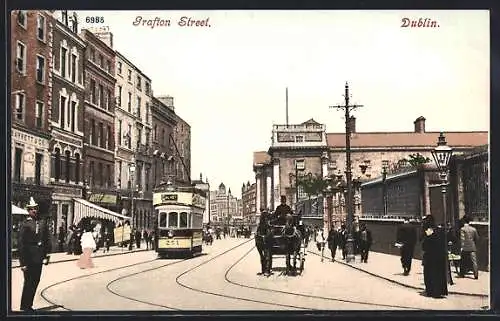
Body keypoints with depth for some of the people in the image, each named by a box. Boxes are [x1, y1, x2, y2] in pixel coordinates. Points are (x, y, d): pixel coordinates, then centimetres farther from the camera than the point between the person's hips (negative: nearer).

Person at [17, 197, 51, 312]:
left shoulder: (43, 223, 9)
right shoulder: (25, 224, -7)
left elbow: (47, 240, 11)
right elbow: (20, 244, -9)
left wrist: (46, 255, 5)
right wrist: (23, 262, -13)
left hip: (39, 258, 5)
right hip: (29, 258, -5)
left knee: (35, 281, 11)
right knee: (28, 282, -1)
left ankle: (29, 305, 23)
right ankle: (24, 307, 11)